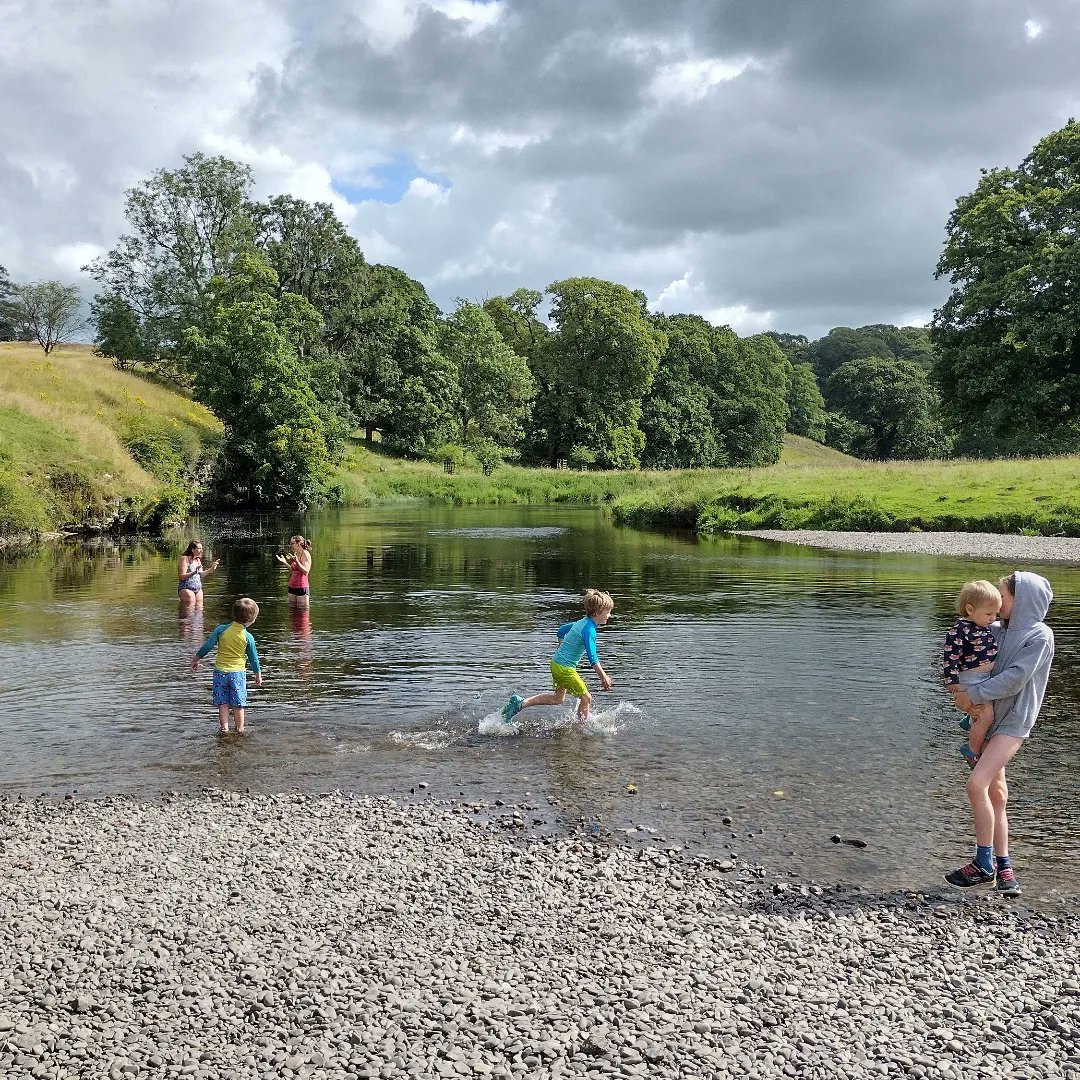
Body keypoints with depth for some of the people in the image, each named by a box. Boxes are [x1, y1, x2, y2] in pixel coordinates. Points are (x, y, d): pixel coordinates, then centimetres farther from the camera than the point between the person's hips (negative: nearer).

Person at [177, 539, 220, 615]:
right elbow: (181, 576, -16)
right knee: (188, 615, -12)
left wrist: (212, 568, 10)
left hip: (198, 589, 8)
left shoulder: (198, 560, 15)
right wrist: (195, 572, -27)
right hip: (186, 589, -8)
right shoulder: (184, 559, -9)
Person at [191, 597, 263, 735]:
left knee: (222, 703, 9)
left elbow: (207, 646, -4)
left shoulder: (221, 629, -6)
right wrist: (258, 674, 15)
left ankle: (224, 727, 5)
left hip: (220, 671, 1)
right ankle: (240, 729, 11)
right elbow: (253, 658, 2)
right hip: (238, 673, -1)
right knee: (238, 704, 7)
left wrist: (196, 659, 11)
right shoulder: (248, 637, -7)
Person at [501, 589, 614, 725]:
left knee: (558, 699, 21)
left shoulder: (582, 622, 8)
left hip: (557, 663, 9)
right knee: (586, 698, 1)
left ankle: (521, 703, 18)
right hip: (565, 668, -9)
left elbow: (562, 630, 24)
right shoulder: (589, 629, -21)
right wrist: (603, 677, -20)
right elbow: (592, 658, -25)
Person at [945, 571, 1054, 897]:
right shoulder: (998, 631, 10)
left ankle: (984, 864, -6)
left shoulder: (1039, 636, -9)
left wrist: (973, 694, -14)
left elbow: (1014, 680, -17)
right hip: (987, 720, 7)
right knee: (996, 792, 9)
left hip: (1013, 722, -7)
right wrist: (958, 685, 4)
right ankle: (1003, 867, 18)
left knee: (977, 784, -18)